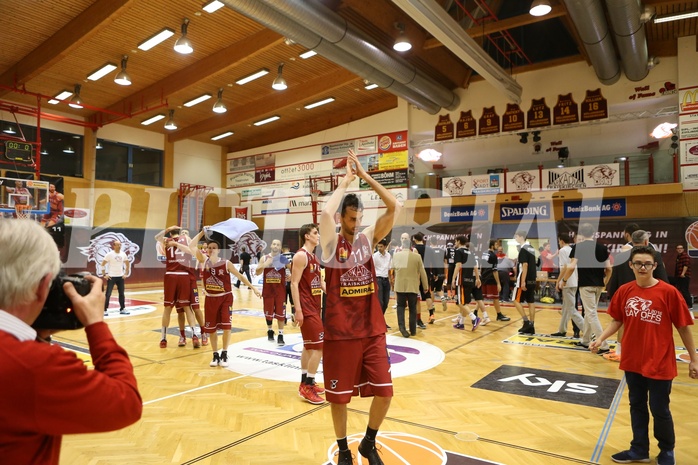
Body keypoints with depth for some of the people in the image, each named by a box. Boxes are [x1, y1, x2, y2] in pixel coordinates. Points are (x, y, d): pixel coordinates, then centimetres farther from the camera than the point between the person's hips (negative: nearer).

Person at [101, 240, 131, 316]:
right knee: (108, 294, -3)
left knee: (122, 293, 9)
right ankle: (104, 310, 5)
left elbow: (127, 263, 16)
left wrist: (126, 273, 8)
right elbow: (102, 264, -8)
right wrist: (105, 274, -12)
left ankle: (122, 309, 18)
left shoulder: (123, 254, 3)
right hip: (111, 277, -5)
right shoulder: (109, 254, -11)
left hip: (120, 276, 5)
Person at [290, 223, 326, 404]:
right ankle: (307, 387, -1)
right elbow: (294, 283, -19)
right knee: (319, 346, -9)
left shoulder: (314, 257, 14)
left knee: (309, 346, 15)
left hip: (315, 307, 10)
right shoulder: (301, 255, -14)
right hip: (307, 308, -10)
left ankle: (305, 383, 24)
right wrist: (298, 310, -23)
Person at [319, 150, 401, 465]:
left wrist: (365, 175, -8)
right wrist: (345, 181, -13)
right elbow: (325, 213, -26)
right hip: (340, 332, -3)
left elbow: (395, 208, -6)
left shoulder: (369, 238, 4)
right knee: (339, 396, 9)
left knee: (384, 392, 4)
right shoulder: (331, 243, -5)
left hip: (372, 330, 3)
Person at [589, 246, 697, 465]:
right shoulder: (624, 291, -4)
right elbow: (617, 320, 6)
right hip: (632, 361, 4)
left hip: (660, 363, -4)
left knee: (659, 410, 10)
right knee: (637, 406, 18)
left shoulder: (668, 292, -14)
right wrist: (600, 339, -7)